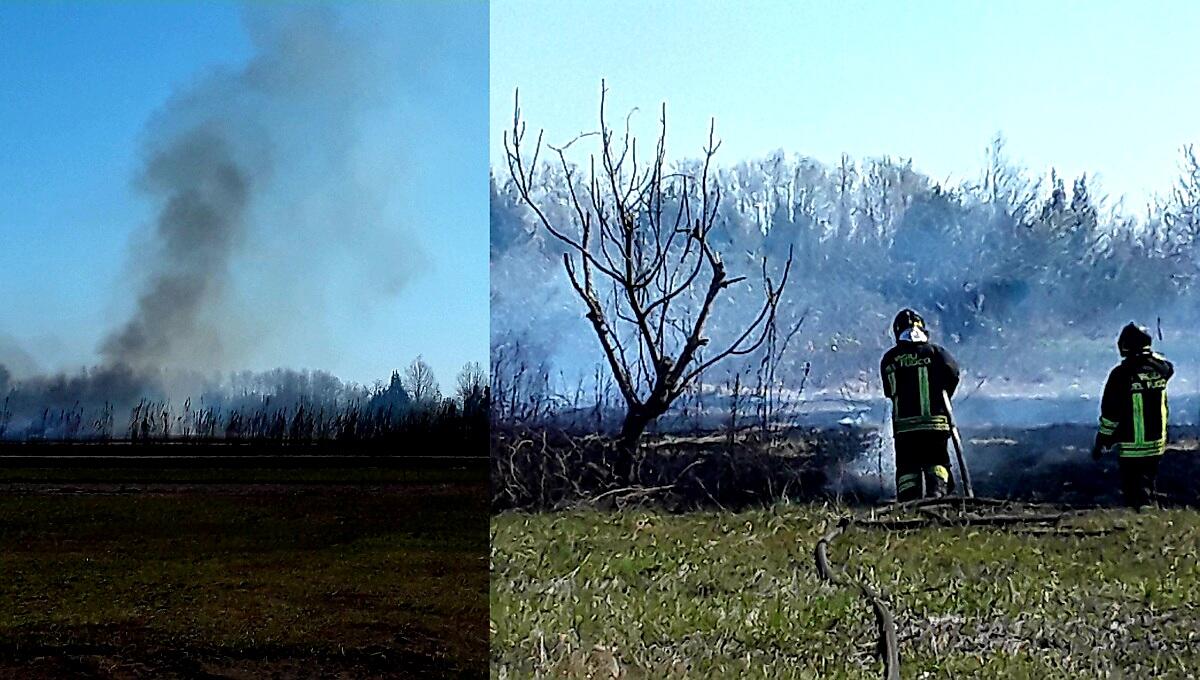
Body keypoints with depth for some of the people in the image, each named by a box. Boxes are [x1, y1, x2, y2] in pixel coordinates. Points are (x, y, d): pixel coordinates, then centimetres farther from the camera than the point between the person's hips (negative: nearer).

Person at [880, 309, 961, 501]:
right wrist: (942, 398, 3)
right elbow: (952, 371, -11)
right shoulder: (934, 352, 1)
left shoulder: (889, 359, 6)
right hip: (935, 420, -1)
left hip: (903, 424, 1)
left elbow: (889, 391, 7)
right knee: (936, 463, 10)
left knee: (907, 468, 7)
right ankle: (936, 492, -12)